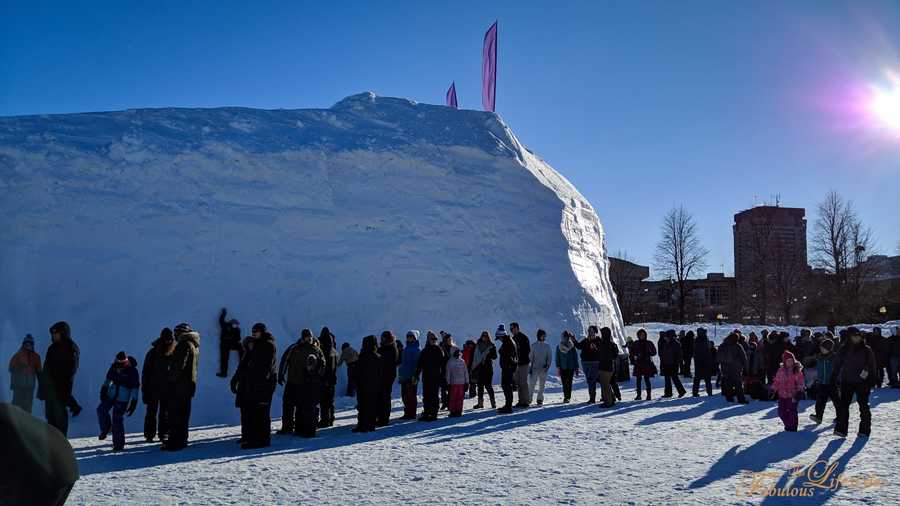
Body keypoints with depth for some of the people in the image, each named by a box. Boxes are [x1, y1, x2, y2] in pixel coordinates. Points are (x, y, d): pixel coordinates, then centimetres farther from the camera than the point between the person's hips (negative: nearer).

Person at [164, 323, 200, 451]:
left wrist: (171, 379, -12)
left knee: (175, 414, -7)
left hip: (179, 385, -10)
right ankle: (181, 440, 20)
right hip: (189, 384, 10)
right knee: (183, 414, 14)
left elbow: (179, 365, -20)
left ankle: (175, 442, -7)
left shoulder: (184, 344, -13)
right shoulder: (194, 346, 18)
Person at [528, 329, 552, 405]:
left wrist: (548, 365, -8)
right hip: (535, 368, -2)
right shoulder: (534, 345, 2)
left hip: (544, 368, 2)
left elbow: (550, 357, 8)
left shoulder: (547, 346, 5)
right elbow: (531, 357, 4)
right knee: (532, 384, -6)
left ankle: (540, 399, 13)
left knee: (542, 385, 5)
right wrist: (531, 367, -1)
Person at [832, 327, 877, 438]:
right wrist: (834, 378, 1)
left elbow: (872, 366, 1)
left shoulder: (866, 350, 0)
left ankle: (864, 430, 16)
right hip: (847, 382, 1)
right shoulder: (844, 350, 3)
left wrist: (872, 380, -6)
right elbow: (837, 365, 6)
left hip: (862, 382, -1)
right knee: (843, 404, -3)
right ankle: (841, 429, -3)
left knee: (863, 405, 6)